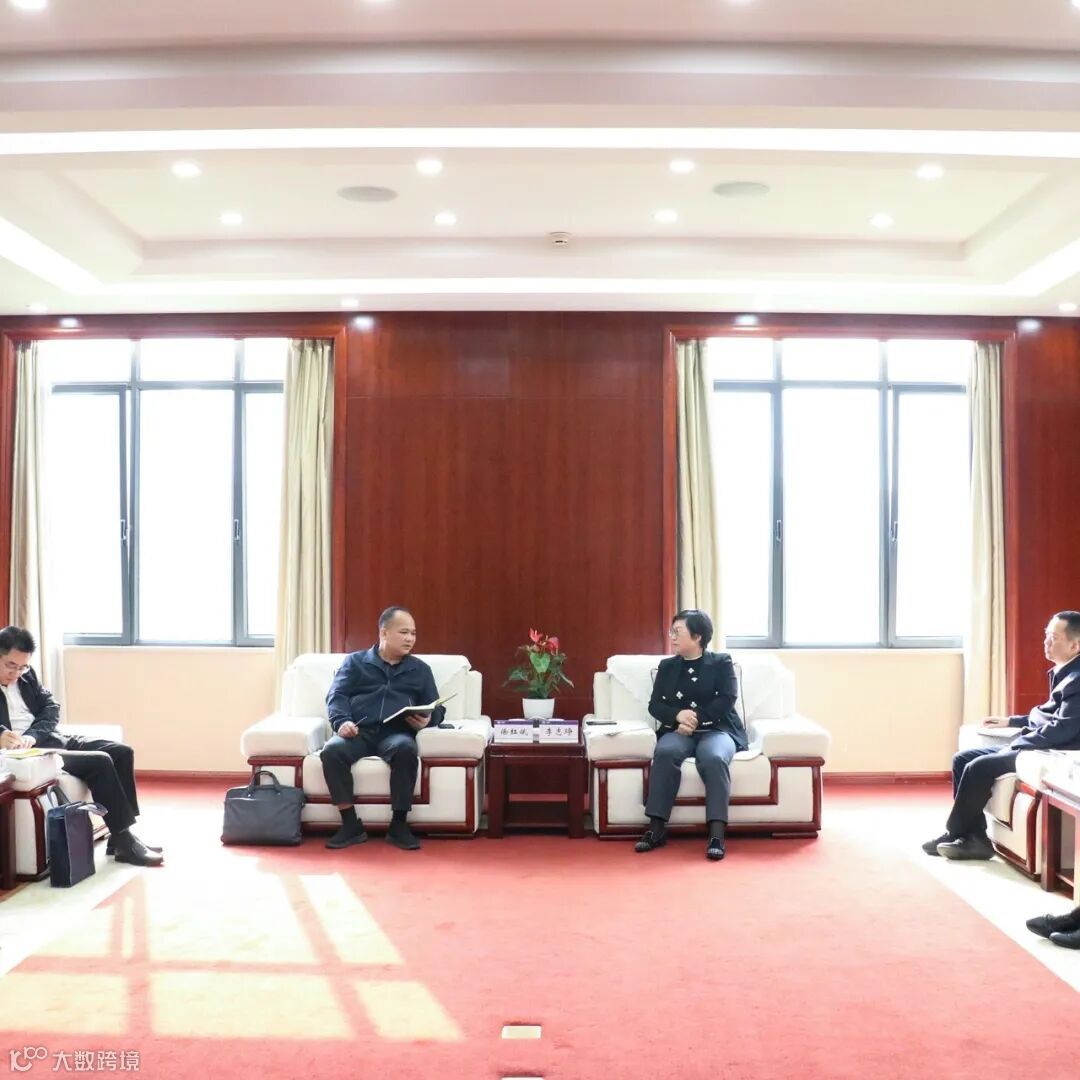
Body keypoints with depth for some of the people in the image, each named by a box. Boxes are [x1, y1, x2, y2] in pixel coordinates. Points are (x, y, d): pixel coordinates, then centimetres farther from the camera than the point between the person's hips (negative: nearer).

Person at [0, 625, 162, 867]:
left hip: (50, 738, 8)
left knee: (122, 752, -4)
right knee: (99, 762, -24)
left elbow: (51, 708, 7)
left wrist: (32, 735, -13)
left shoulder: (26, 675, 13)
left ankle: (122, 834, -2)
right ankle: (124, 841, -16)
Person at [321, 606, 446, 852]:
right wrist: (341, 721, -15)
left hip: (396, 733, 0)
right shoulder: (355, 662, 19)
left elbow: (436, 707, 18)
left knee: (406, 749, -36)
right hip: (359, 731, 0)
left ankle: (399, 824, -24)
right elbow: (336, 696, 7)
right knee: (332, 751, -33)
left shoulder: (420, 670, 23)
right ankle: (351, 824, -21)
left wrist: (427, 720, -8)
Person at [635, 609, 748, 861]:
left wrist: (696, 718, -15)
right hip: (678, 731, 2)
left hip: (716, 730, -2)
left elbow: (726, 700, -5)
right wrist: (679, 715, -14)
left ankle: (717, 834, -38)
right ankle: (656, 829, -32)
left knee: (714, 758, -37)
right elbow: (655, 705, 7)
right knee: (665, 752, -33)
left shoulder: (721, 663, 8)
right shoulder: (667, 666, 17)